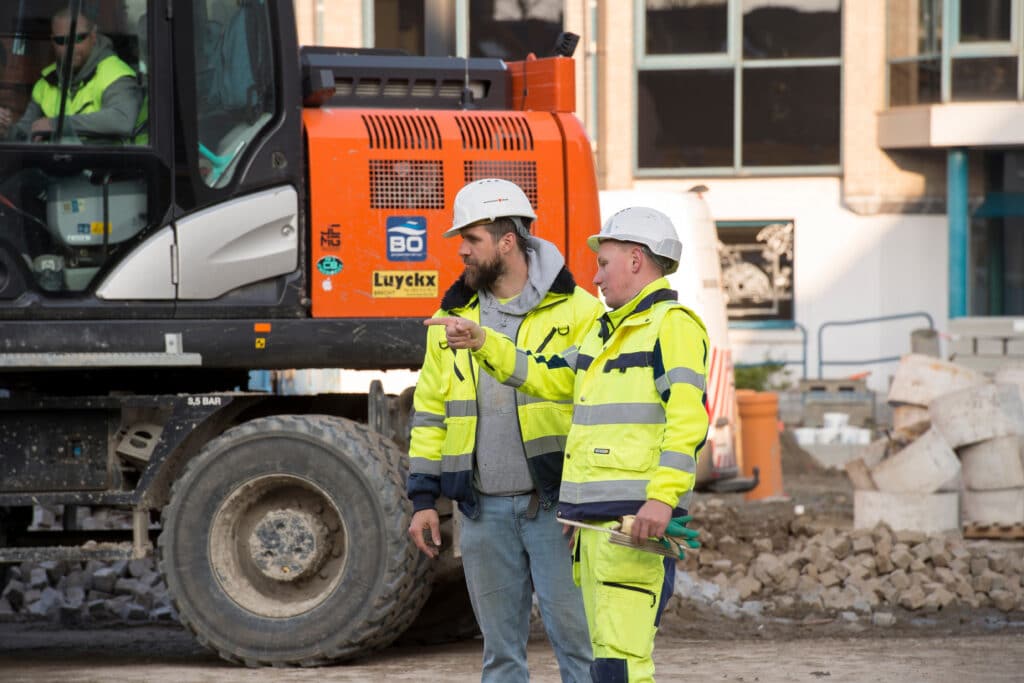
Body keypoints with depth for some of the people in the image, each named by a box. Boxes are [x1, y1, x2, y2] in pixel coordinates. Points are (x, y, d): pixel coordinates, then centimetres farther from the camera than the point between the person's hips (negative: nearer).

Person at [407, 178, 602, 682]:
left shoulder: (576, 311, -2)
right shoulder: (453, 317, 13)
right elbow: (430, 409, 16)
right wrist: (423, 498, 9)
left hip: (555, 503, -5)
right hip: (484, 509, 5)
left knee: (574, 632, -6)